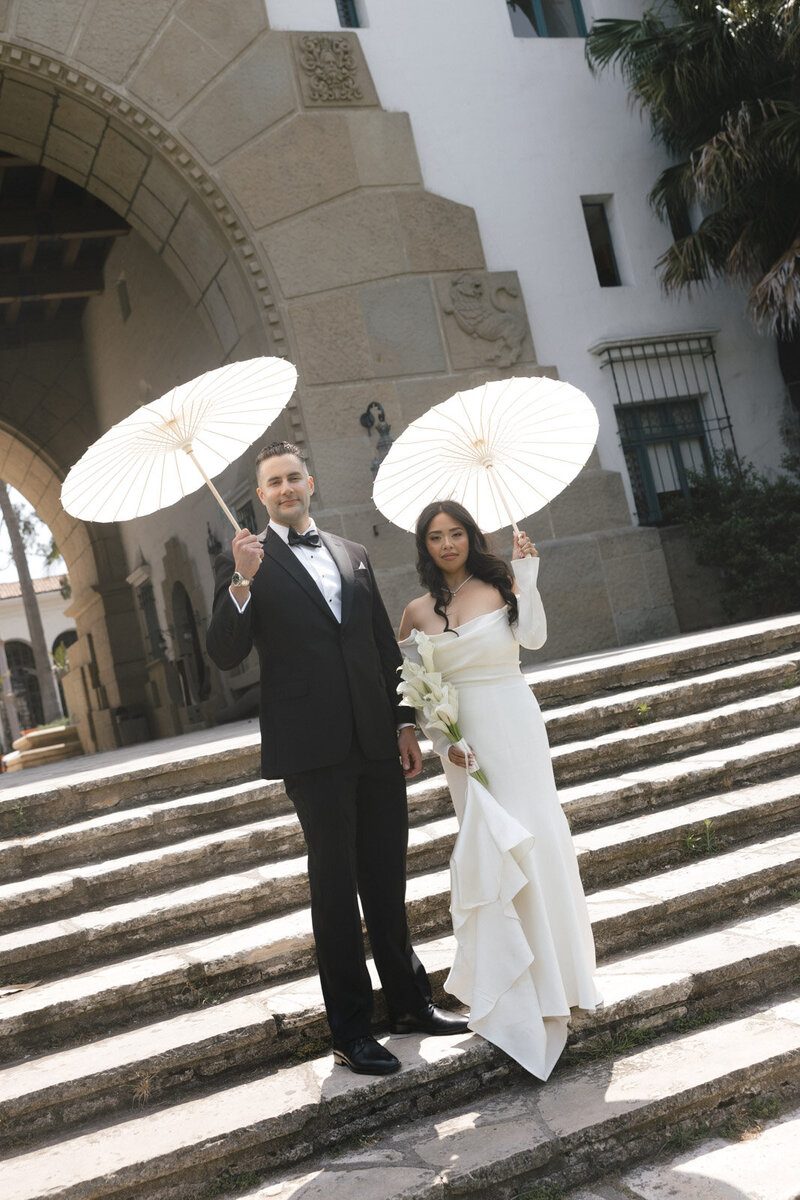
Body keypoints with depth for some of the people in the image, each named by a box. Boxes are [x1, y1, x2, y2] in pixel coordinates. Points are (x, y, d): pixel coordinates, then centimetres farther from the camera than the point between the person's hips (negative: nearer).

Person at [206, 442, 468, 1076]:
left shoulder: (352, 554, 14)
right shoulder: (244, 562, 0)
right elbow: (225, 654, -11)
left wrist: (404, 722, 11)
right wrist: (242, 583, -25)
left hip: (376, 742, 5)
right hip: (315, 750, -4)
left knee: (388, 879, 15)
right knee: (335, 886, 3)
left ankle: (409, 1001, 31)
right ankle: (351, 1031, 15)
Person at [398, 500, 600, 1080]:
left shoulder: (501, 584, 0)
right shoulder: (418, 612, 4)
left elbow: (534, 636, -17)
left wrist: (527, 575, -18)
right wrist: (443, 742, -6)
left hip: (514, 724, -1)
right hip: (464, 735, 1)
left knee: (533, 834, 0)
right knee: (486, 842, 4)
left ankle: (554, 961, 21)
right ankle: (513, 980, 18)